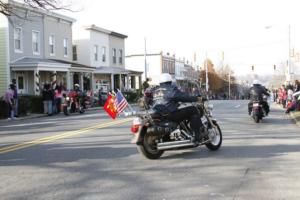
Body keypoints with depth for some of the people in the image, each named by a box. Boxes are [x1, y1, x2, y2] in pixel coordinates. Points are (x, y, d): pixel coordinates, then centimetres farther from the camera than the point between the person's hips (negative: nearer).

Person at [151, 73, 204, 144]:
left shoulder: (155, 91, 18)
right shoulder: (171, 89, -4)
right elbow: (184, 97, -9)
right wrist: (196, 98, 3)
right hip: (170, 115, -8)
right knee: (193, 110, -1)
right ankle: (198, 136, -7)